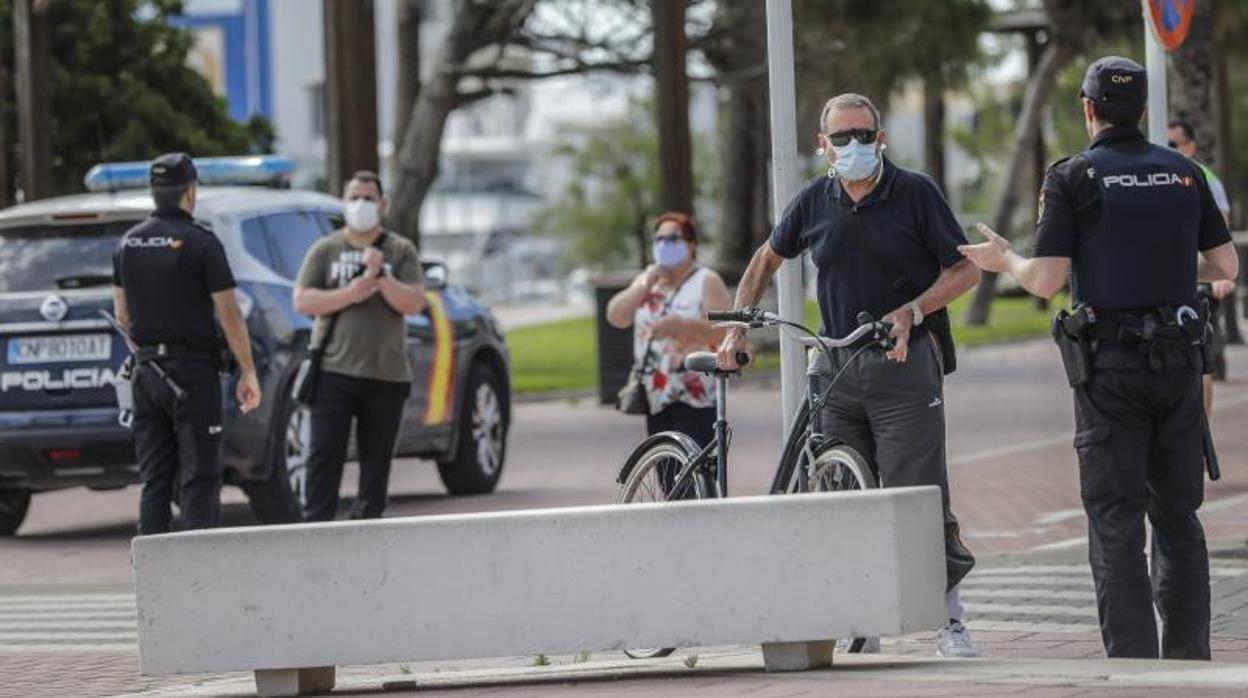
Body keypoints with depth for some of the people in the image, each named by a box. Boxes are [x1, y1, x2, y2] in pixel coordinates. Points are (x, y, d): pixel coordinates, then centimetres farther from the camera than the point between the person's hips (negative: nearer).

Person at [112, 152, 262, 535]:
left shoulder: (128, 243, 7)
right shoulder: (200, 242, -11)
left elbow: (122, 314, 14)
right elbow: (229, 316, -11)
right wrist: (248, 372, -6)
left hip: (146, 371, 5)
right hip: (193, 372, -5)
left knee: (154, 481, 9)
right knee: (199, 479, -4)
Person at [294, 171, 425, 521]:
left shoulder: (401, 251, 9)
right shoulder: (325, 250, 9)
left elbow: (415, 303, -2)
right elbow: (302, 301, 0)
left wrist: (380, 279, -15)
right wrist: (348, 295, -12)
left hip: (386, 375, 1)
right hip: (334, 371, -1)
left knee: (376, 458, 4)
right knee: (325, 453, -6)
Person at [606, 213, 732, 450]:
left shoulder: (706, 281, -2)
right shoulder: (648, 279, 17)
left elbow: (725, 332, -14)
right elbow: (615, 316, 6)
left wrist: (681, 325, -26)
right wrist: (646, 284, -5)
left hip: (694, 397, -6)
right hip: (657, 394, 6)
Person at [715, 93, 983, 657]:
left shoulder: (915, 193, -2)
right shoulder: (814, 202, 8)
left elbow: (964, 271, -2)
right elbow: (767, 259, 24)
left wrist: (911, 312, -16)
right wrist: (737, 327, 14)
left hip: (904, 362, -4)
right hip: (835, 366, 4)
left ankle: (949, 619, -5)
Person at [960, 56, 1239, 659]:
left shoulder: (1073, 178, -6)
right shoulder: (1183, 172, 7)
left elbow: (1046, 281, -12)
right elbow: (1225, 266, 9)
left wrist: (1003, 260, 8)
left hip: (1110, 364, -4)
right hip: (1178, 357, 4)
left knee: (1117, 519, -2)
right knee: (1178, 514, 11)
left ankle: (1132, 661, -8)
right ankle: (1188, 655, 11)